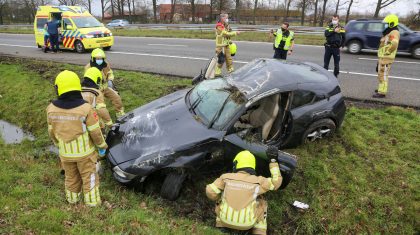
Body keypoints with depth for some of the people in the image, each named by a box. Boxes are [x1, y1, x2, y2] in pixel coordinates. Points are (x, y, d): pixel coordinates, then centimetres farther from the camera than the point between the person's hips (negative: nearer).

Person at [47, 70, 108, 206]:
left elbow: (52, 132, 1)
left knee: (70, 177, 25)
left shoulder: (51, 109, -12)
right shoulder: (85, 109, -24)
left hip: (65, 153, 3)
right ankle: (92, 202, 30)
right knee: (89, 177, 17)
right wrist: (102, 146, 2)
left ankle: (72, 199, 45)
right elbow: (95, 132, -16)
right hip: (84, 152, -3)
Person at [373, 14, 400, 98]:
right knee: (381, 74, 20)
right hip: (382, 57, 11)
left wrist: (386, 52, -23)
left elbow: (394, 44, -33)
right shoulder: (389, 32, 18)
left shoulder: (394, 33, -16)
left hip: (386, 58, -11)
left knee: (383, 75, -8)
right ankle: (381, 89, 34)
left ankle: (382, 92, -6)